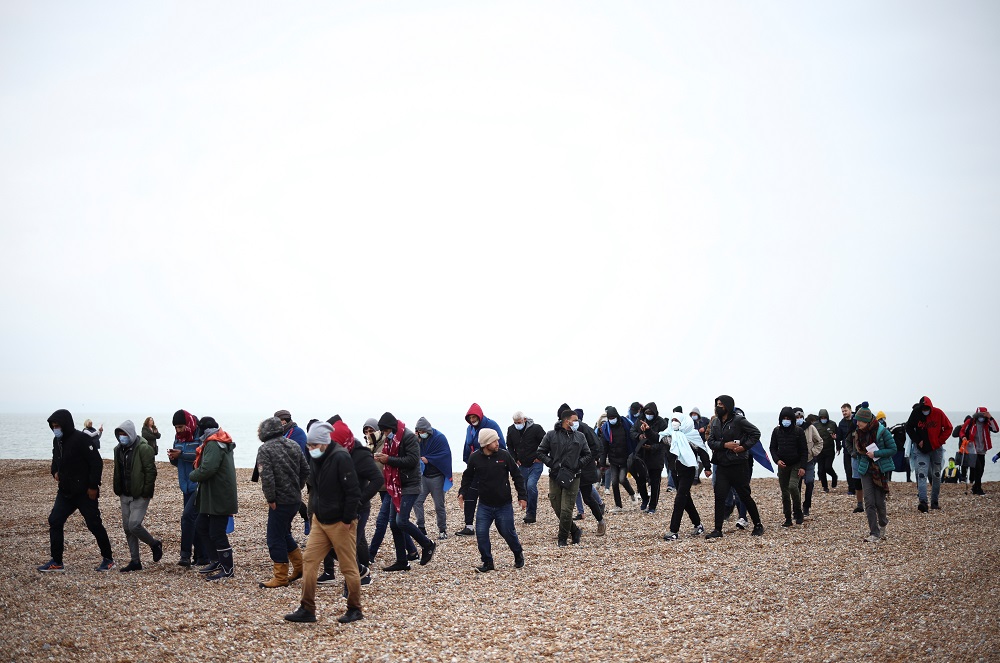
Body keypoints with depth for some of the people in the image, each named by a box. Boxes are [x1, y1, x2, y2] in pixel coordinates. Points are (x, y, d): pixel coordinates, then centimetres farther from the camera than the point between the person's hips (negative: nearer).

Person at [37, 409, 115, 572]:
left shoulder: (82, 439, -17)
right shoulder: (57, 441, 7)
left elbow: (97, 463, -18)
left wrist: (93, 487, -18)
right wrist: (55, 472, 2)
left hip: (85, 492, -8)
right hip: (65, 491, 8)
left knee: (94, 524, 0)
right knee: (55, 521, 1)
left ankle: (108, 559, 13)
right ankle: (56, 562, 8)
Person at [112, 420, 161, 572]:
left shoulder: (143, 449, -15)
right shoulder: (119, 449, 9)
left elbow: (151, 471, -16)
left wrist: (146, 492, -18)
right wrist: (118, 490, 11)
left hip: (140, 496, -8)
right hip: (125, 495, 8)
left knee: (134, 525, -16)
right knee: (127, 527, 8)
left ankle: (155, 545, 10)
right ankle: (135, 561, 16)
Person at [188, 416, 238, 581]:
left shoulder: (214, 445, -18)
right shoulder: (222, 444, 15)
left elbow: (207, 469, -29)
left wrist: (193, 476, -12)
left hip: (219, 498, -11)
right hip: (211, 496, 11)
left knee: (217, 533, -4)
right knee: (202, 525, 19)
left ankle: (227, 570, 4)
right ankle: (218, 561, 26)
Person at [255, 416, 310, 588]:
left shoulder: (265, 449, -13)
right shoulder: (293, 445, 9)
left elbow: (267, 477, -22)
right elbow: (305, 470, 13)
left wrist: (270, 499, -14)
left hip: (280, 501, -8)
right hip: (296, 499, 8)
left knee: (275, 537, 1)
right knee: (284, 533, 23)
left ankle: (280, 577, 4)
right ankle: (299, 566, 26)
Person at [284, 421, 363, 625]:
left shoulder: (340, 458, -19)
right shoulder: (315, 459, 6)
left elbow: (353, 492, -20)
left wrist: (347, 520, -18)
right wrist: (314, 512, 14)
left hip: (340, 523, -8)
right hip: (320, 520, 8)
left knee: (348, 566, 2)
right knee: (310, 561, 3)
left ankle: (355, 609, 15)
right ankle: (307, 609, 8)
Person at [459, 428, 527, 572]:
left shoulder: (504, 455, -7)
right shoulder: (475, 458, -4)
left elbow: (517, 476, 0)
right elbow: (468, 476, 13)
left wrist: (522, 497, -2)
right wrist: (462, 492, 1)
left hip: (504, 505, -1)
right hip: (484, 506, 1)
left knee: (508, 532, 6)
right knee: (481, 533, -6)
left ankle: (518, 554, 34)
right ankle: (487, 562, 9)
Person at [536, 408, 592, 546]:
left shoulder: (580, 436, 9)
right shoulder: (551, 435, 1)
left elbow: (587, 454, 15)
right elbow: (541, 452, 4)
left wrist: (578, 465, -1)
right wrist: (552, 464, -7)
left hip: (573, 477, 0)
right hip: (555, 476, 0)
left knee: (566, 509, -8)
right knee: (557, 507, 2)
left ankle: (563, 539, 4)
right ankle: (575, 531, 21)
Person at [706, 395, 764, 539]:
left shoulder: (738, 420, -9)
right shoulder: (715, 422, 8)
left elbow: (756, 433, -7)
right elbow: (711, 442, 3)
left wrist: (744, 447, -15)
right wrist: (725, 445, -14)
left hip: (738, 465, -5)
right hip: (722, 466, 5)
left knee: (744, 496, 4)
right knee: (719, 497, -2)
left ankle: (758, 525, 20)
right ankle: (717, 530, 1)